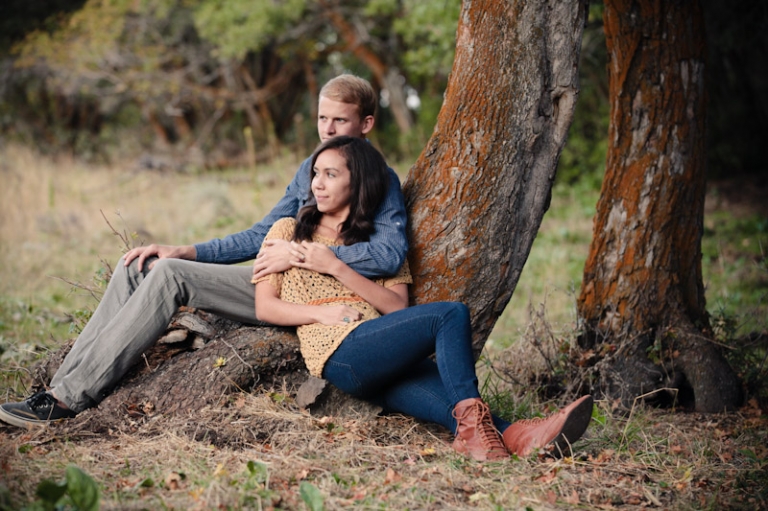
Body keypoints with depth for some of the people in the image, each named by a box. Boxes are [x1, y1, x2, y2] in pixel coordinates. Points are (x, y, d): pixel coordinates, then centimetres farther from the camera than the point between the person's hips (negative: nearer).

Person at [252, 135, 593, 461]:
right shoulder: (289, 231, 18)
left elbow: (397, 308, 7)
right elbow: (265, 307, 8)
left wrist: (337, 267, -2)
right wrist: (321, 313, -9)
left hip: (384, 363, 4)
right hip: (340, 353, -4)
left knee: (455, 398, -28)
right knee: (451, 315, -25)